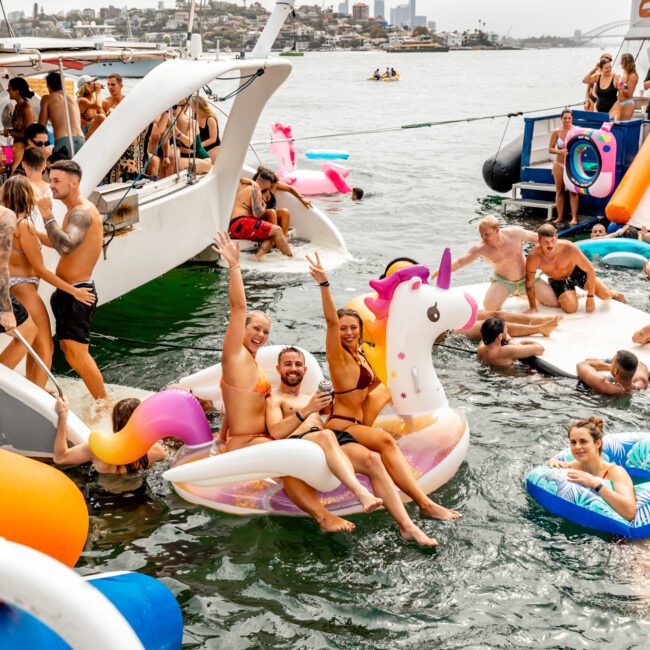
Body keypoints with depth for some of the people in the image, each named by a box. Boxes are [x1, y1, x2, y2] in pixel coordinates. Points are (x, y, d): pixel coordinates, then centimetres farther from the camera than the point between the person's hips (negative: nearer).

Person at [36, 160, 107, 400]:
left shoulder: (82, 212, -19)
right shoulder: (75, 211, 15)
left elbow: (66, 246, -36)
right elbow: (60, 242, 26)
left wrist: (47, 215, -30)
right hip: (67, 291, 11)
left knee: (76, 353, -14)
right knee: (67, 347, 17)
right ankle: (101, 400, 24)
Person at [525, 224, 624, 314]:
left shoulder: (569, 248, -35)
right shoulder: (533, 257, -33)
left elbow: (590, 270, -23)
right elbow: (529, 283, -19)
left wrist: (590, 298, -21)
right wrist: (533, 309, -20)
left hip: (576, 271, 0)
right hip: (558, 281, 0)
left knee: (605, 295, -9)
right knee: (571, 308, -23)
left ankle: (611, 293, 30)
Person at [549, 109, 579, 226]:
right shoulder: (556, 132, -2)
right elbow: (550, 149, -2)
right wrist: (560, 151, -21)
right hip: (559, 164, 2)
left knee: (573, 191, -5)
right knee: (559, 191, 6)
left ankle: (574, 218, -3)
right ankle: (560, 217, 15)